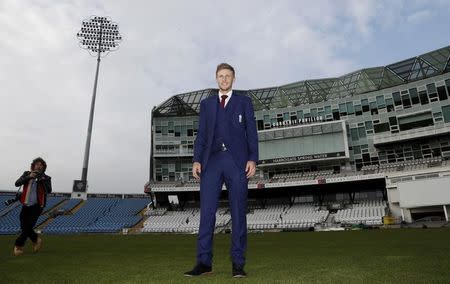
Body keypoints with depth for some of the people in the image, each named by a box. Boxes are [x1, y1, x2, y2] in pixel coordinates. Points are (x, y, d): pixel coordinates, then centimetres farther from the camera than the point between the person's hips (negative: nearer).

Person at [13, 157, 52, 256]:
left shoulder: (46, 178, -2)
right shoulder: (27, 174, 7)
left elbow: (49, 190, -15)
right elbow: (17, 183, -7)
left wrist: (42, 179, -26)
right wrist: (29, 177, -20)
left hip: (37, 206, -4)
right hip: (25, 205, 4)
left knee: (28, 227, -7)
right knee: (24, 227, 8)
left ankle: (18, 245, 11)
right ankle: (36, 240, 31)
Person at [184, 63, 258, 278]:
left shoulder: (244, 101, 14)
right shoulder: (206, 103, 20)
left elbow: (251, 132, 6)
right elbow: (201, 135, 13)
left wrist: (252, 159, -6)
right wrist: (196, 160, 1)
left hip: (237, 161, -1)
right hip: (212, 161, 2)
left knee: (238, 212, 0)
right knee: (206, 211, -3)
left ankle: (238, 263, 9)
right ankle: (204, 262, 5)